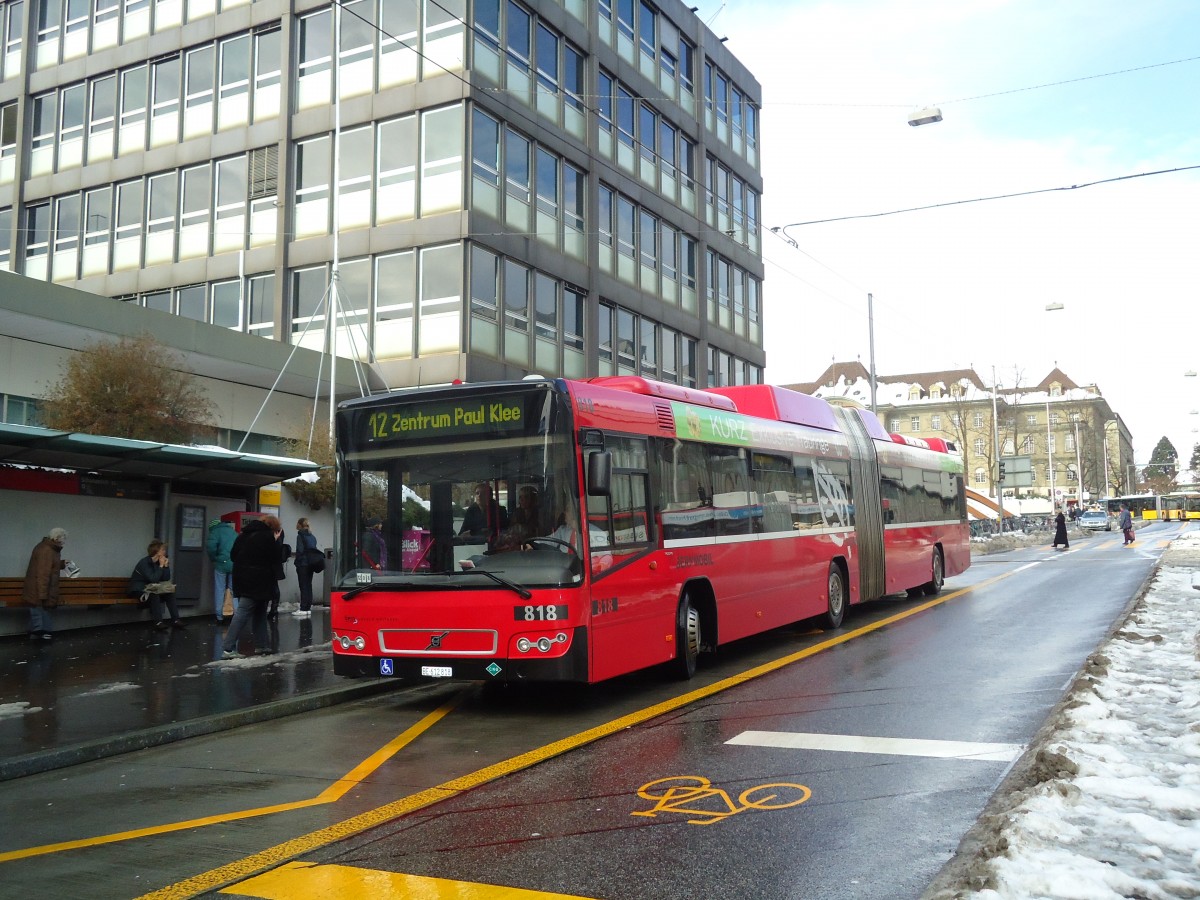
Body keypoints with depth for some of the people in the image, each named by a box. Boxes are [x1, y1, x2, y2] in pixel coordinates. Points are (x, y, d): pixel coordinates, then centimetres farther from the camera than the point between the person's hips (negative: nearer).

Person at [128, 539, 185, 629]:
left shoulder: (158, 562, 3)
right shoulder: (144, 562, -19)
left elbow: (166, 579, 0)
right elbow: (153, 579, -30)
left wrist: (166, 565, -10)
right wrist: (161, 566, -23)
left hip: (150, 589, 7)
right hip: (138, 590, -7)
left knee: (170, 593, -13)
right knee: (154, 594, -35)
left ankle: (175, 619, -16)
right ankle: (158, 622, -36)